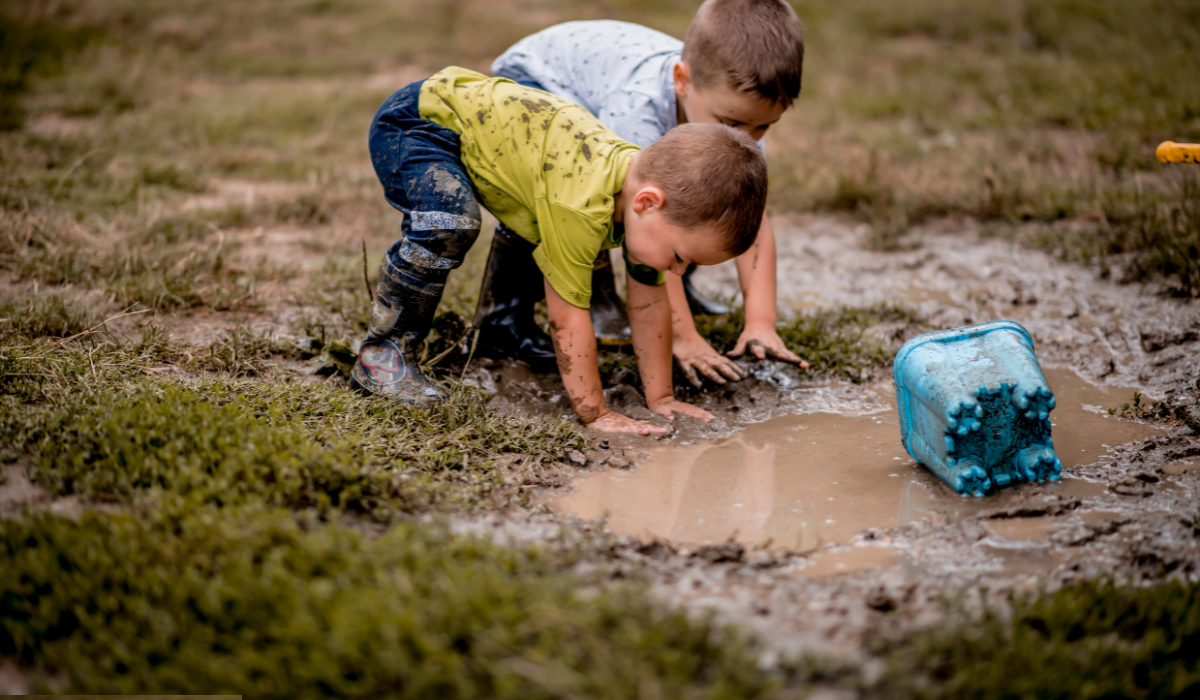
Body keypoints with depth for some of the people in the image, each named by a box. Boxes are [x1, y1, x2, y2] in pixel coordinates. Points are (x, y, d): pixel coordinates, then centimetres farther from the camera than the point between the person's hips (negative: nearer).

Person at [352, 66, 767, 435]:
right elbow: (568, 315, -29)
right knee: (449, 224, -34)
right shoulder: (581, 206, -37)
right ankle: (383, 354, -17)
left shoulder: (647, 179, -10)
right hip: (413, 124, -8)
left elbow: (650, 304, -1)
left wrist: (660, 398, 1)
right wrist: (594, 413, -23)